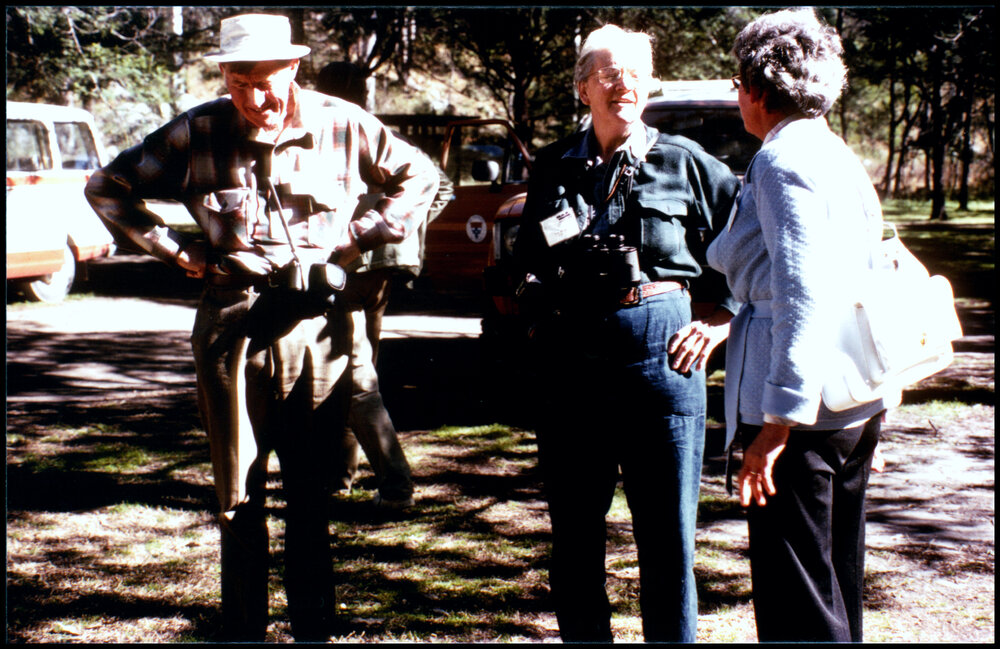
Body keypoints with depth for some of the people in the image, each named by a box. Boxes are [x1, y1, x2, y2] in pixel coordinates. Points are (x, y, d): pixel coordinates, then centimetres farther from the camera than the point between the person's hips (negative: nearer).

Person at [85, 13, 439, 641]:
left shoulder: (343, 125, 0)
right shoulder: (198, 133, -2)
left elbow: (419, 176, 15)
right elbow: (108, 187, 9)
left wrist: (358, 237, 4)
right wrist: (178, 251, 1)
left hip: (318, 325, 0)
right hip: (233, 325, 0)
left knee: (313, 494, 7)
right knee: (239, 497, 6)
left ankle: (315, 627, 17)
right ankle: (244, 630, 16)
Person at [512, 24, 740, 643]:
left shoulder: (684, 161, 2)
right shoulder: (555, 167, 10)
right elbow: (527, 260, 24)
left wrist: (720, 320, 2)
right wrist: (540, 308, 10)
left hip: (660, 347, -3)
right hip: (571, 354, 3)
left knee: (667, 529, 1)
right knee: (575, 526, 9)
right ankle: (582, 635, 22)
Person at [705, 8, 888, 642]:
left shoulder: (782, 161, -12)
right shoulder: (841, 157, 16)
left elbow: (802, 297, -22)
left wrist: (778, 421, -23)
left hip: (799, 407, -10)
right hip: (858, 404, 10)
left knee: (795, 599, -5)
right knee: (838, 584, 17)